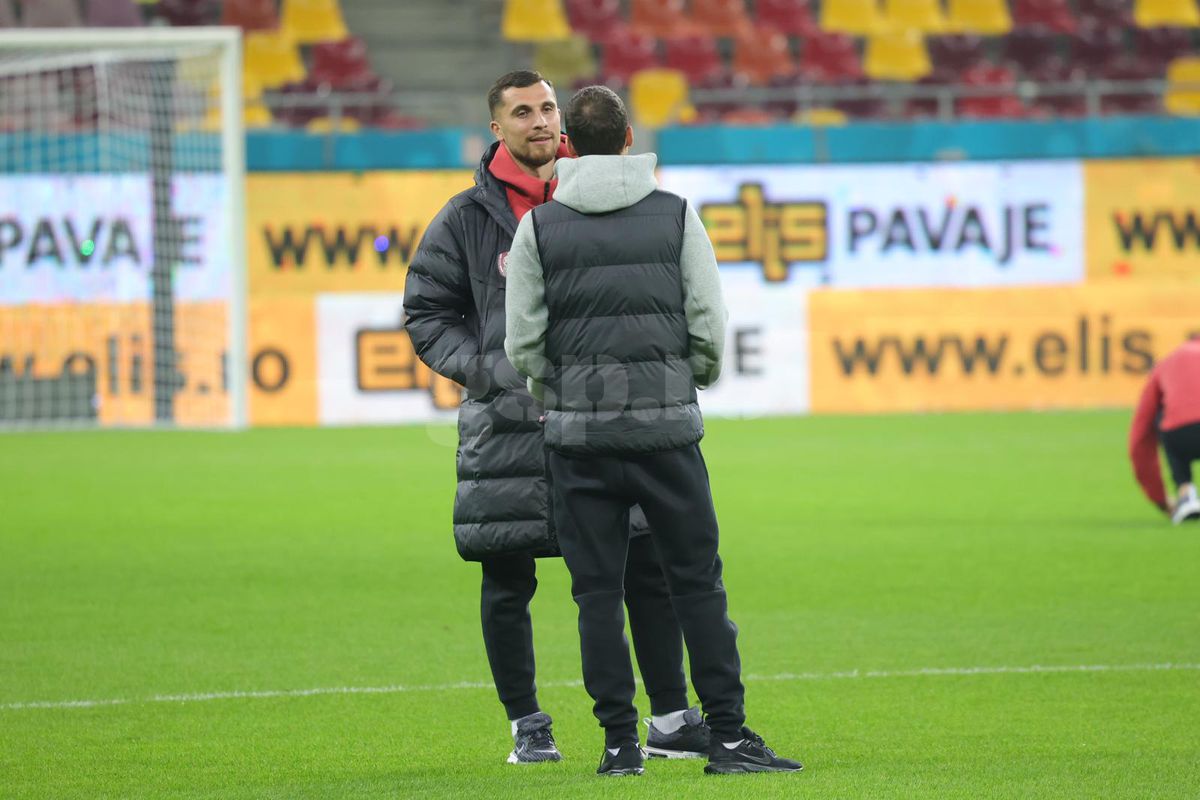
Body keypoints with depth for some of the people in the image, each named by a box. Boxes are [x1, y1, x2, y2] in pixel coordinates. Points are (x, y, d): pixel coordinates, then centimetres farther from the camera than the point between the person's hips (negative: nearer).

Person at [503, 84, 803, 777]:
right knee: (698, 581, 4)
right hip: (667, 423, 0)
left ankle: (620, 741, 4)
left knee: (598, 591, 5)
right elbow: (711, 329, -1)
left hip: (579, 432, 0)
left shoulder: (540, 226, 2)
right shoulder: (676, 215, 2)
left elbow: (522, 344, 0)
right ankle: (728, 735, 1)